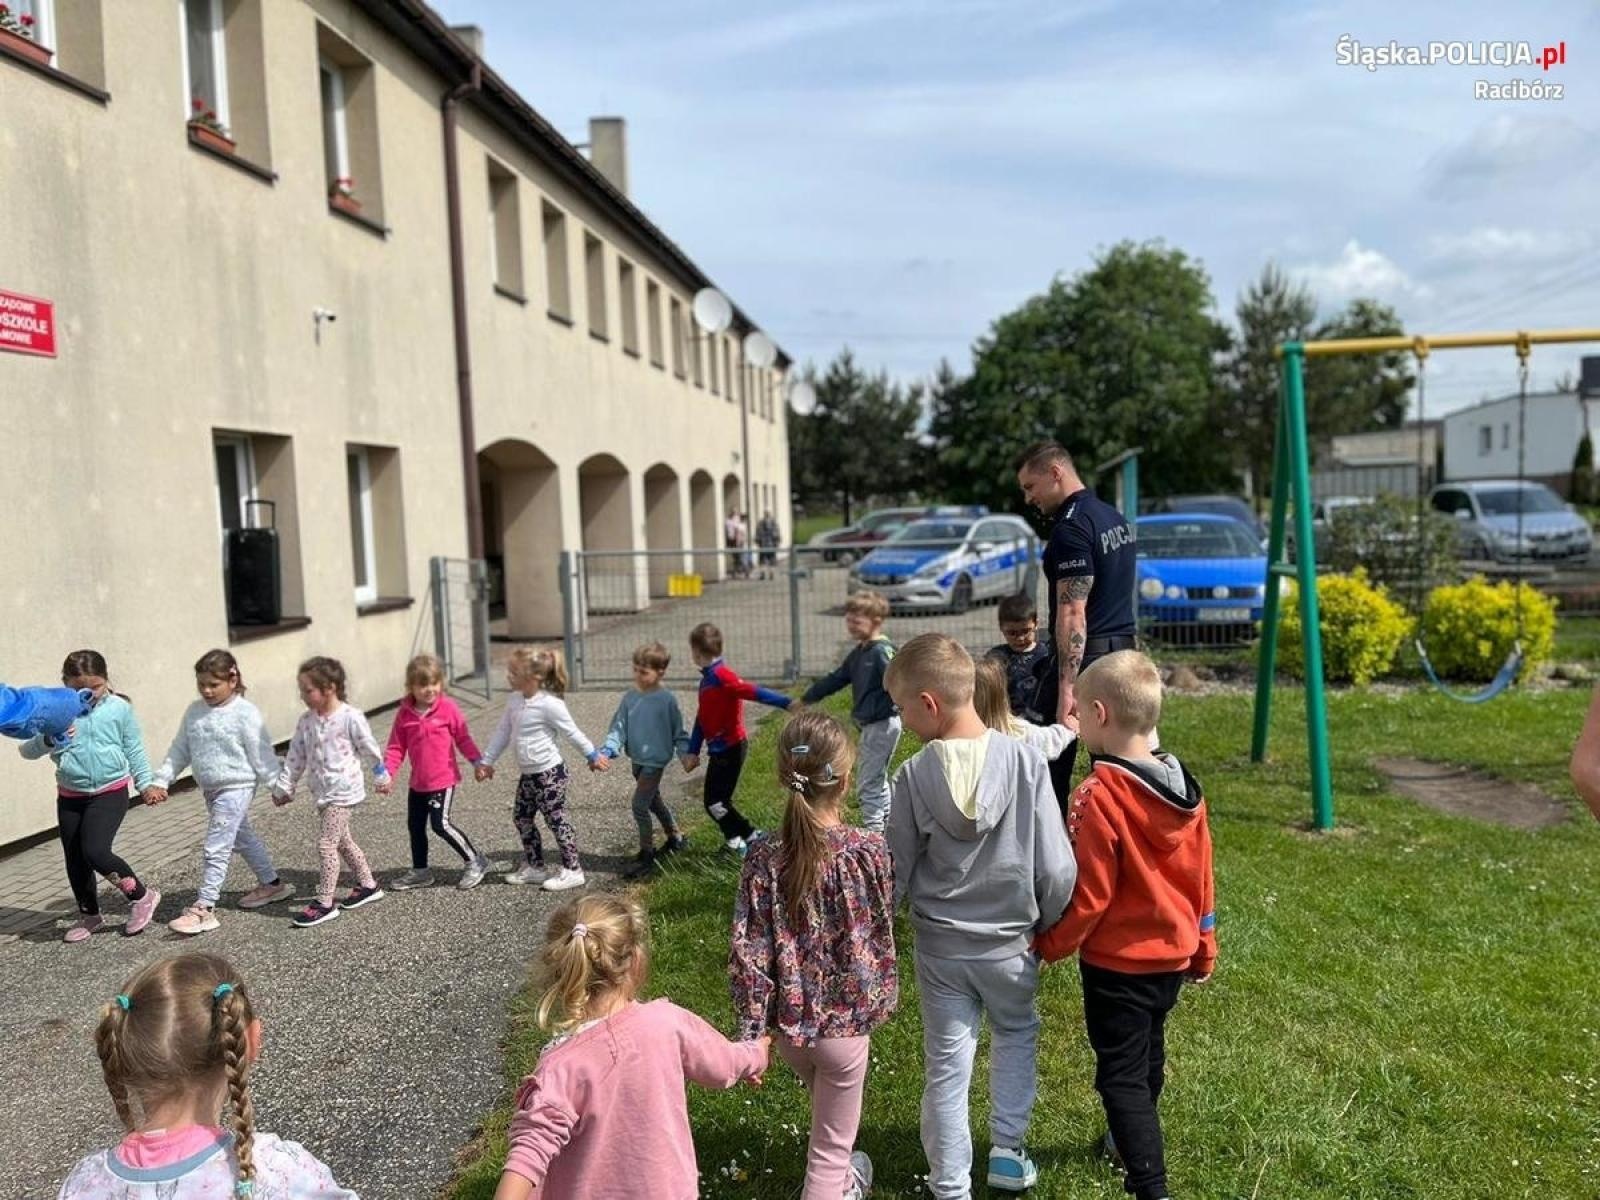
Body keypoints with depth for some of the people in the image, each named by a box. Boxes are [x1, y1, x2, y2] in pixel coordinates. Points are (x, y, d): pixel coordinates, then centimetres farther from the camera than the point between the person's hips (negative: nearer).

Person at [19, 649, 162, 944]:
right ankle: (89, 915, 34)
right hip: (70, 797, 4)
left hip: (110, 793, -4)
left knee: (95, 850, -18)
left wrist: (146, 783, 3)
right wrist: (48, 740, -28)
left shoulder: (119, 708, -7)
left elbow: (134, 749, 3)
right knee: (75, 859, 13)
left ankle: (141, 896, 3)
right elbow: (27, 750, -8)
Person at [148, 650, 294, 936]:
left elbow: (261, 754, -11)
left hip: (236, 787, -8)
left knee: (216, 849, -8)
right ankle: (272, 884, 35)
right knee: (241, 838, 19)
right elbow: (179, 750, 11)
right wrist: (161, 780, 5)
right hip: (210, 789, 8)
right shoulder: (194, 712, 4)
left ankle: (204, 909, -3)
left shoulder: (245, 713, -15)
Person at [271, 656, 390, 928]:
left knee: (326, 844, -11)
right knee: (342, 841, 17)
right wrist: (284, 786, 8)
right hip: (323, 793, 7)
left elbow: (370, 749, -5)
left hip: (343, 792, -7)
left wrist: (382, 777, 5)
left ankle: (324, 903, -1)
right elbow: (295, 755, 8)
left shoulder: (351, 718, -16)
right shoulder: (307, 720, 2)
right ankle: (368, 885, 33)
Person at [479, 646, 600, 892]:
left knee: (556, 819, -1)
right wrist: (487, 761, 13)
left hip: (549, 772, -8)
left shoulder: (549, 704, -22)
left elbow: (572, 732, -12)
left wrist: (593, 756, -1)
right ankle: (534, 867, 29)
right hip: (528, 773, 8)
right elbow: (502, 732, 12)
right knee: (523, 820, 15)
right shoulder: (515, 700, 1)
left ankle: (572, 871, 10)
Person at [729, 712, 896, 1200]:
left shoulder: (764, 858, -16)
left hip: (788, 1021, 3)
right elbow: (883, 928, -3)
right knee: (830, 1149, 15)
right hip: (845, 1021, -3)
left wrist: (752, 1032, -3)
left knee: (827, 1116, 32)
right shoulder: (871, 850, -19)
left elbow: (748, 954, -13)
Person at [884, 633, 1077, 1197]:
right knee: (1017, 1034, 28)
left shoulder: (913, 775, -16)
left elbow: (896, 873, -6)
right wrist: (1047, 925, 6)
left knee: (946, 1064, 14)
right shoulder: (1025, 761, -18)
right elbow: (1056, 868, -13)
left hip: (939, 945, 0)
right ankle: (1007, 1150, 29)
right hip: (1009, 941, 0)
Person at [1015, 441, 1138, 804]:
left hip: (1084, 656, -9)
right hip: (1123, 649, 9)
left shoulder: (1071, 528, -16)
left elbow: (1073, 614, -23)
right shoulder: (1115, 517, 15)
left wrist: (1066, 688, -25)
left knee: (1049, 763, 0)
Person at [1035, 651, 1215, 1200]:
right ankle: (1131, 1141, 47)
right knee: (1148, 1056, 26)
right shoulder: (1185, 789, -3)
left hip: (1117, 963, -8)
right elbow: (1200, 879, 6)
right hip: (1172, 956, 8)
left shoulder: (1099, 797, -26)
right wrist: (1203, 947, 18)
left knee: (1121, 1075, 3)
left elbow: (1088, 894, -22)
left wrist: (1050, 944, -6)